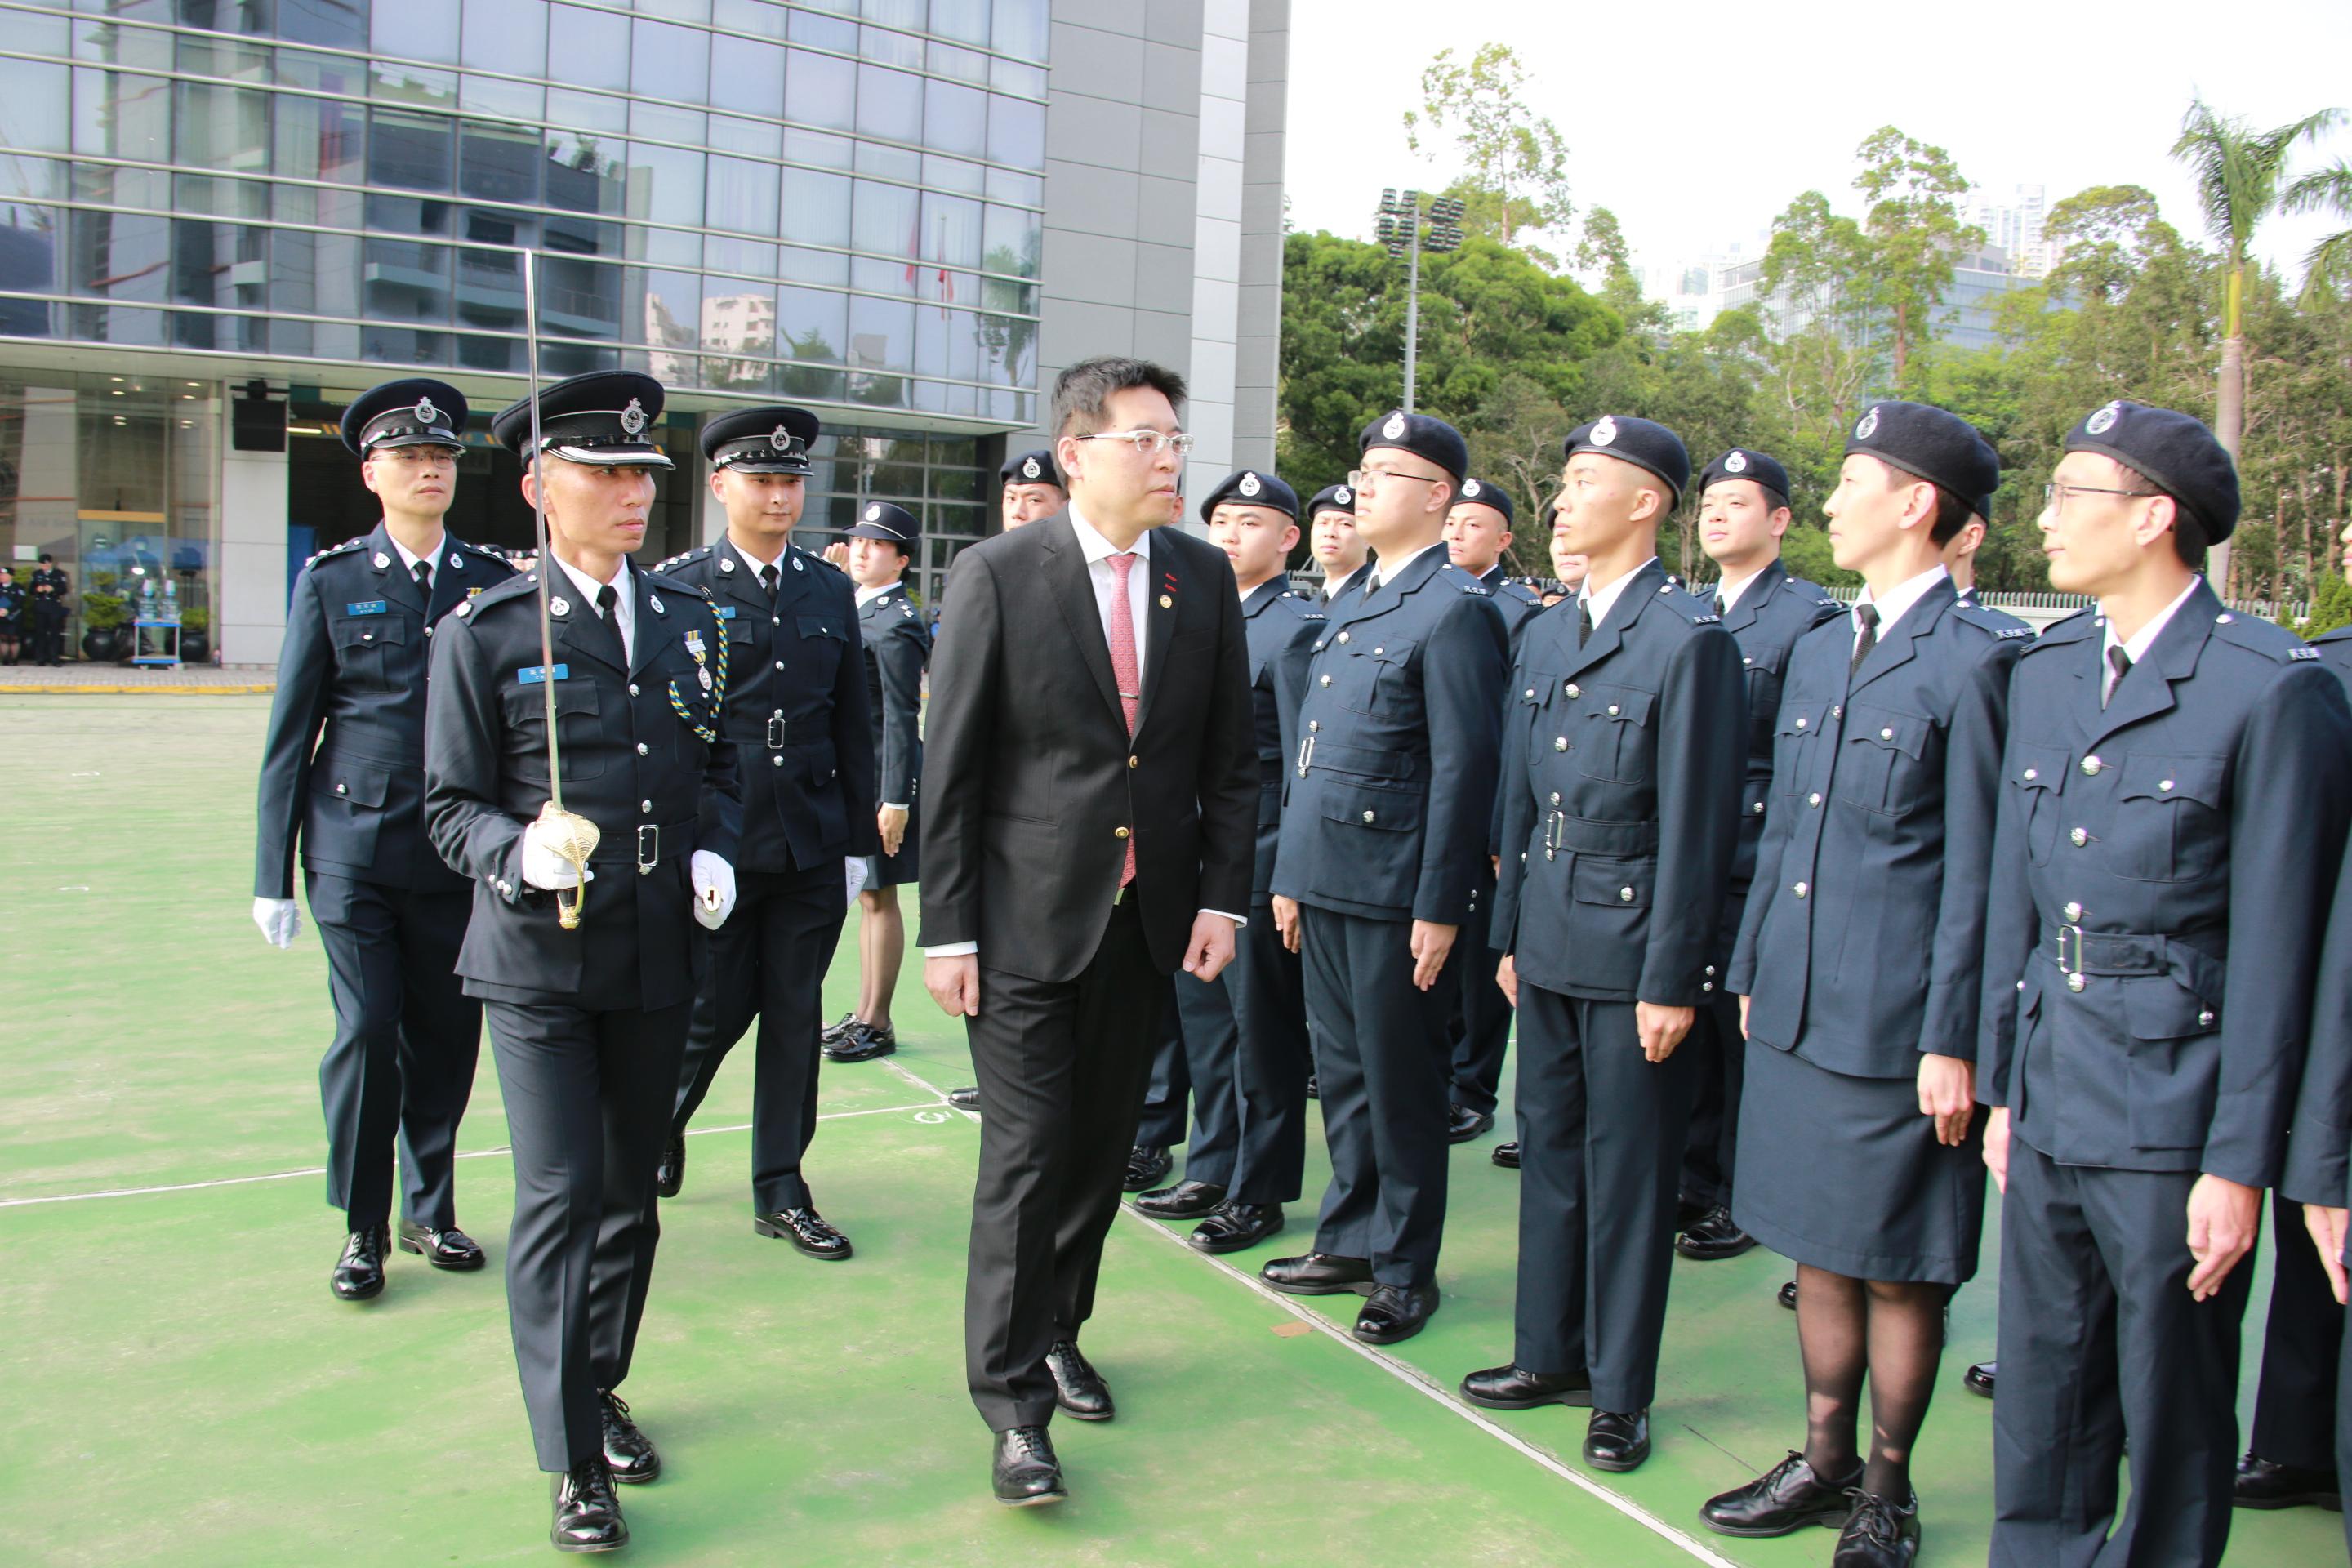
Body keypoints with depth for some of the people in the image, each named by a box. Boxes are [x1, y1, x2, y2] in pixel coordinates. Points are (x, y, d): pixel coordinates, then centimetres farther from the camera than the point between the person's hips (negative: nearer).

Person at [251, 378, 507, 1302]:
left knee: (446, 1035, 7)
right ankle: (363, 1227, 14)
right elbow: (290, 734, 2)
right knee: (366, 1034, -3)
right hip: (355, 849, -2)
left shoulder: (496, 583, 5)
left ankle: (429, 1210, 25)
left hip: (460, 850, 2)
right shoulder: (331, 582, 1)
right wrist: (273, 874, 0)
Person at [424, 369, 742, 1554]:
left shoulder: (688, 619, 10)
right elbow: (453, 807, -3)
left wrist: (714, 850, 0)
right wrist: (522, 853, -23)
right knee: (558, 1199, -6)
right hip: (539, 958, -4)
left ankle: (602, 1389, 34)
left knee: (629, 1190, 14)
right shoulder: (486, 633, -4)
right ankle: (573, 1461, 5)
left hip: (659, 956, 5)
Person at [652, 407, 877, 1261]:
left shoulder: (830, 591, 10)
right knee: (715, 1010, 4)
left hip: (811, 845, 4)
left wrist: (860, 839, 8)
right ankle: (661, 1121, 36)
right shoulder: (679, 588, -2)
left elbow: (853, 725, 12)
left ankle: (781, 1190, 20)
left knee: (796, 1014, 8)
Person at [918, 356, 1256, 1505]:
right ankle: (1012, 1399, 10)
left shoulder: (1203, 577, 5)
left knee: (1102, 1145, 13)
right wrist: (945, 929, -9)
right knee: (1027, 1152, -3)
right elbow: (949, 766, -7)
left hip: (1147, 919, 4)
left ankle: (1058, 1334, 34)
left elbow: (1230, 757, 9)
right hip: (1026, 922, -4)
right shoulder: (997, 576, -7)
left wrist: (1222, 896, 2)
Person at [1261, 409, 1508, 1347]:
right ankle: (1348, 1241, 31)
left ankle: (1406, 1270, 19)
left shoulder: (1456, 609, -11)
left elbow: (1464, 768, -15)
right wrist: (1289, 874, 17)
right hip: (1325, 883, 8)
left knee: (1400, 1089, 5)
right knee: (1342, 1076, 17)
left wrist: (1440, 909, -17)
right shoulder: (1349, 603, 15)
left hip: (1397, 895, -8)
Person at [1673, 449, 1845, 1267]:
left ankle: (1742, 1201, 17)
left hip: (1754, 870, -6)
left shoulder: (1811, 617, -6)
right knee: (1688, 1034, 12)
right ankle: (1694, 1183, 25)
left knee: (1748, 1038, 4)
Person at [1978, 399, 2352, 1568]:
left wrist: (2239, 1162, -11)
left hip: (2171, 1113, -6)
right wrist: (2001, 1086, 12)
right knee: (2041, 1398, 16)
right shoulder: (2048, 671, 9)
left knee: (2172, 1415, 10)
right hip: (2051, 1095, 6)